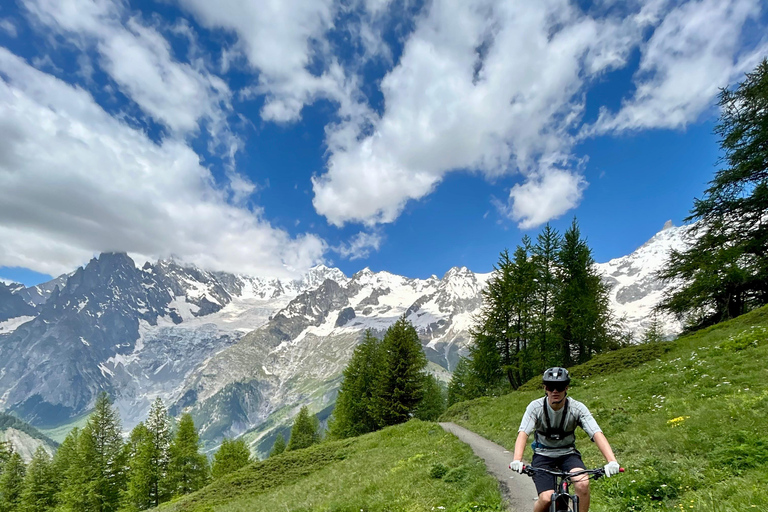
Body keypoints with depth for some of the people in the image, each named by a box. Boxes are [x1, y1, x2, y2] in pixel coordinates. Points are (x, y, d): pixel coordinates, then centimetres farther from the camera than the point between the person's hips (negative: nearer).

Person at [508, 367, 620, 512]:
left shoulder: (577, 408, -16)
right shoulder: (536, 407, -19)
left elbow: (597, 434, -25)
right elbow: (523, 434, -28)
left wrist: (612, 461, -42)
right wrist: (517, 460, -45)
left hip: (568, 454, 1)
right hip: (543, 455, -1)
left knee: (583, 484, -28)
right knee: (547, 498, -19)